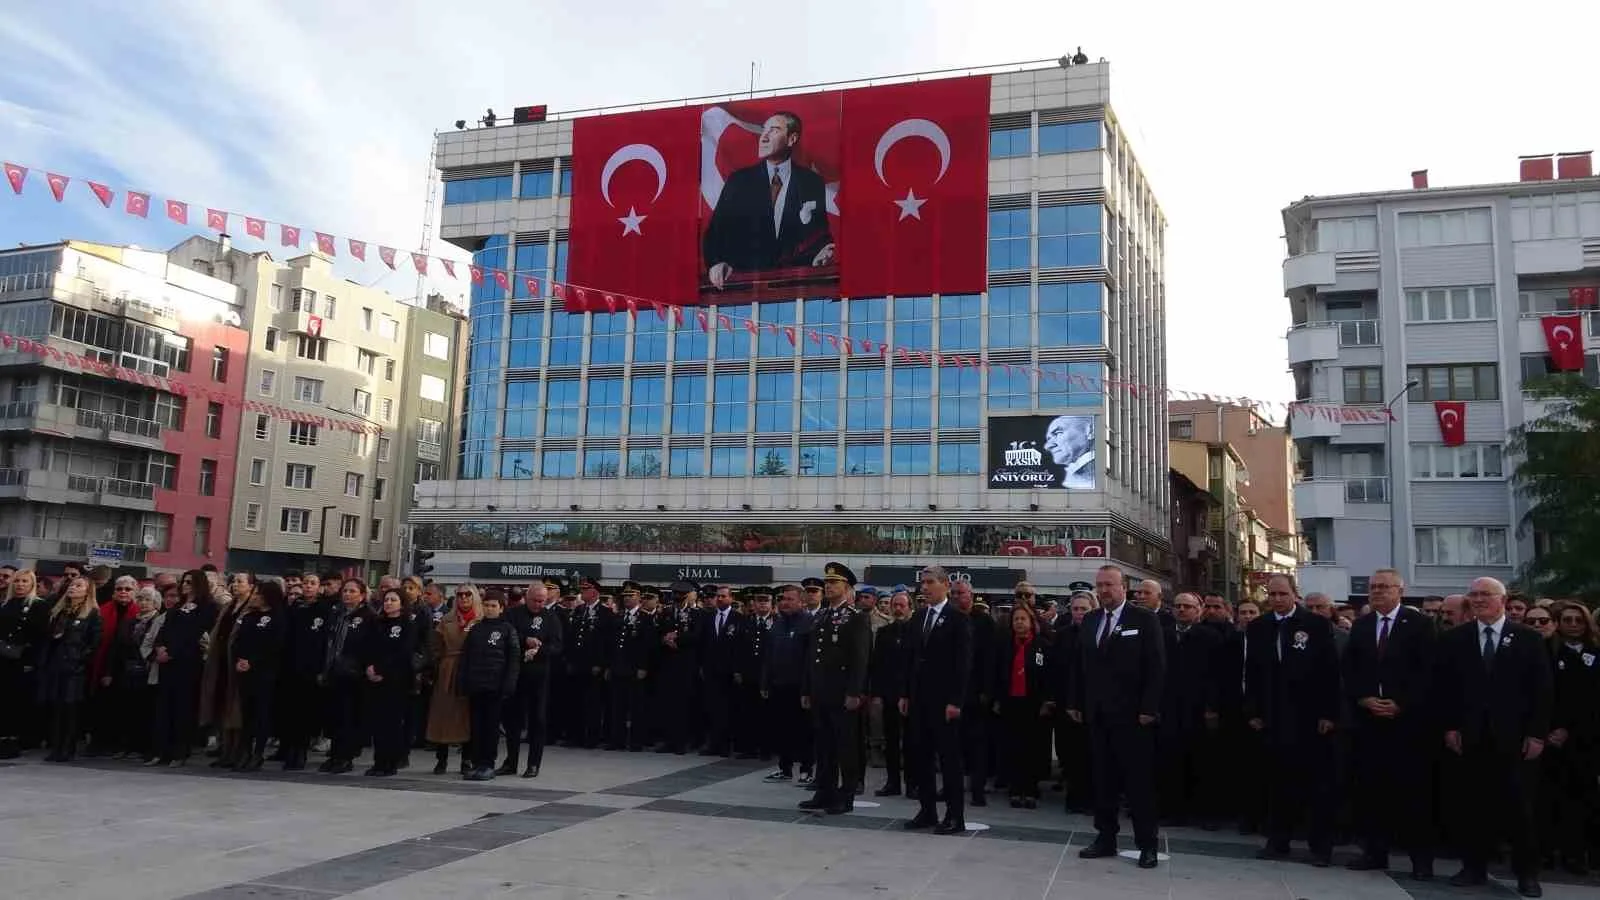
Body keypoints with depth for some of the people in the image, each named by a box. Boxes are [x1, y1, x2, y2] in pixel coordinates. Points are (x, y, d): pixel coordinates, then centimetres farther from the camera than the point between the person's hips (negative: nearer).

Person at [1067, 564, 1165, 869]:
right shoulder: (1089, 621, 11)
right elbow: (1078, 664, 13)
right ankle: (1105, 837, 19)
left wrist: (1149, 708, -13)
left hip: (1131, 715, -5)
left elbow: (1157, 668, -8)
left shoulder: (1145, 620, -4)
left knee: (1140, 780, 1)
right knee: (1102, 779, 10)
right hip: (1097, 715, 5)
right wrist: (1075, 702, 8)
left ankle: (1146, 843, 10)